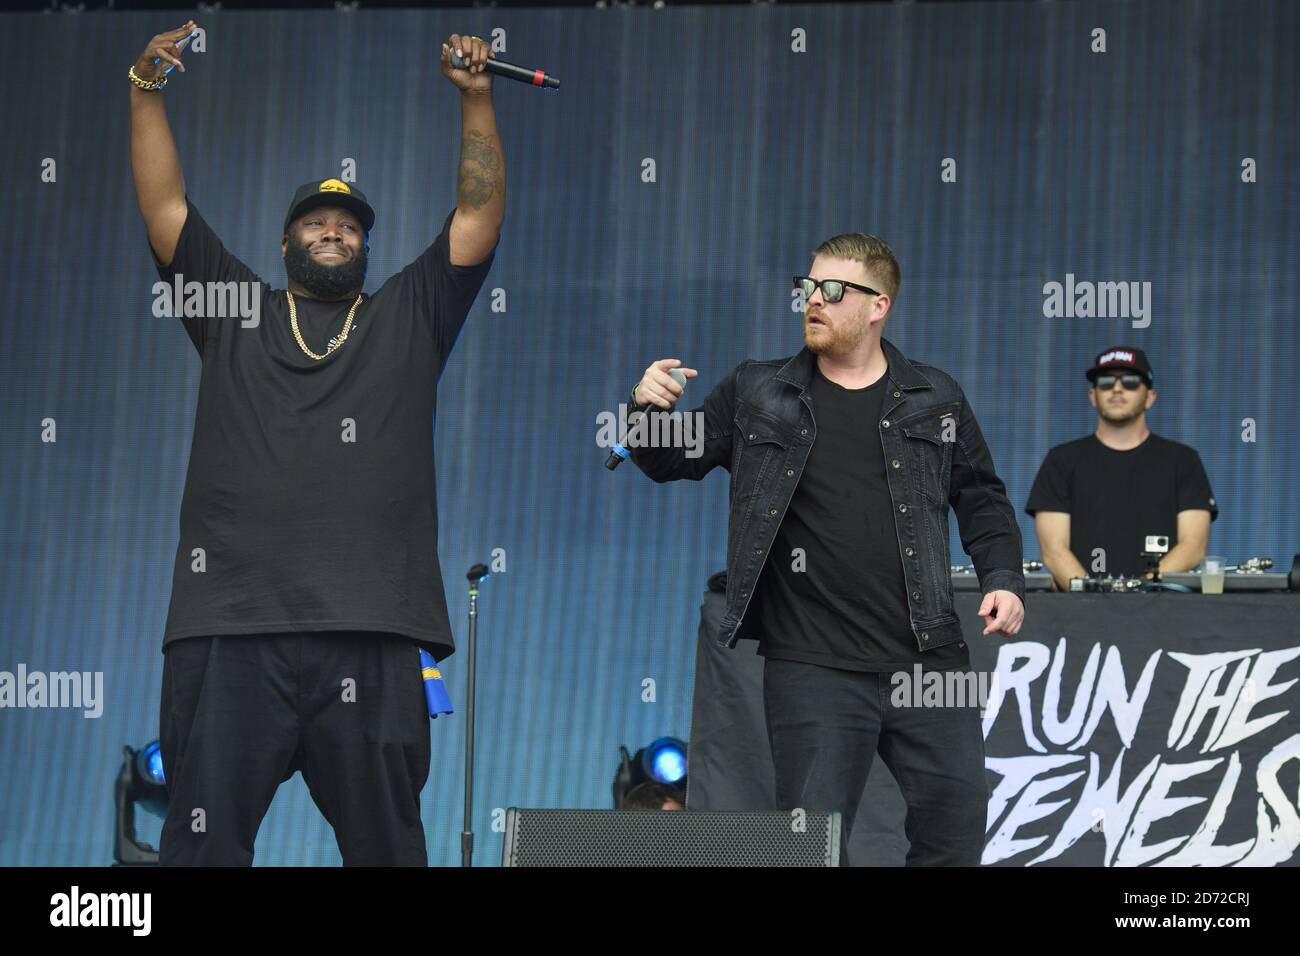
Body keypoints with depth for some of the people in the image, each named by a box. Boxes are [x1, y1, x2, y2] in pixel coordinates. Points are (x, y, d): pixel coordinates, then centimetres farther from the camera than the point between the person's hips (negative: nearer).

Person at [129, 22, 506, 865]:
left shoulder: (409, 319, 21)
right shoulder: (235, 313, 21)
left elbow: (480, 217, 15)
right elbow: (165, 207, 16)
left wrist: (477, 99, 7)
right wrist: (147, 92, 8)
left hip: (374, 639, 1)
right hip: (230, 632, 0)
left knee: (384, 844, 3)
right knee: (204, 843, -4)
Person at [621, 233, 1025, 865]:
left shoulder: (937, 400, 10)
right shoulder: (755, 394, 8)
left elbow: (982, 501, 16)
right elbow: (672, 461, 10)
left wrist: (1003, 578, 1)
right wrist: (651, 411, -11)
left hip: (929, 658, 1)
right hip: (812, 667, -1)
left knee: (957, 815, 3)